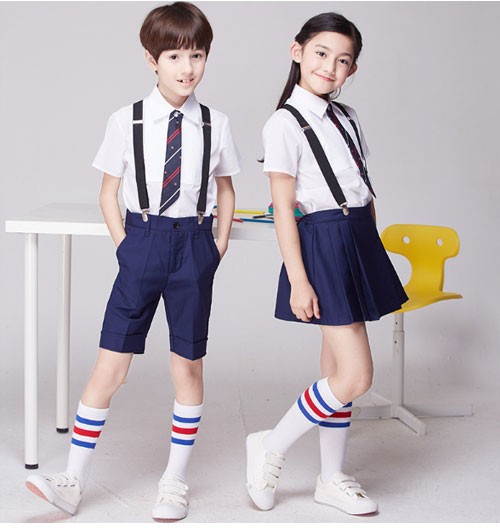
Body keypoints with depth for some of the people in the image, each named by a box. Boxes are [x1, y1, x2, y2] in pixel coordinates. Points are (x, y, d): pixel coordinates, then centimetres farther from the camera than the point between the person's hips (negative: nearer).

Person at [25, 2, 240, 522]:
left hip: (193, 246, 1)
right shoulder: (126, 121, -1)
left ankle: (175, 481, 21)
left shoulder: (215, 124, 3)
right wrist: (125, 244, -2)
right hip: (142, 244, -1)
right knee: (111, 362, -1)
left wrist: (219, 245, 6)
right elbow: (108, 192, 6)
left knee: (188, 365, 7)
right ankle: (74, 480, 7)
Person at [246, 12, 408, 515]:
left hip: (360, 240, 7)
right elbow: (283, 209, -13)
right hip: (323, 243, -7)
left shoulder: (346, 117, 12)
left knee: (338, 371, 13)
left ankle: (331, 479, 24)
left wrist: (370, 251, 13)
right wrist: (297, 280, -16)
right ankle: (270, 447, 9)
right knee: (356, 376, -9)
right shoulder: (284, 124, -10)